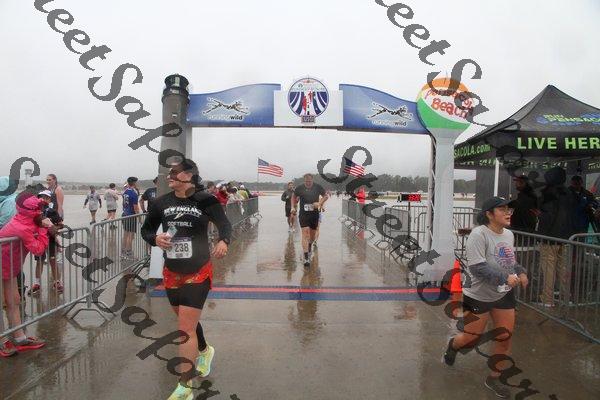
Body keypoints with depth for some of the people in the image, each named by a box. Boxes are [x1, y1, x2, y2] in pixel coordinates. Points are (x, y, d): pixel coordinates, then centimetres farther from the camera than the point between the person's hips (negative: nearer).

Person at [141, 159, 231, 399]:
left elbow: (224, 224, -2)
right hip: (172, 274, 5)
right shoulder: (161, 202, -3)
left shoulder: (205, 200, -13)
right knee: (187, 321, 23)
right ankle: (204, 351, 52)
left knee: (185, 328, -6)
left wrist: (223, 241, -23)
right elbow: (146, 229, 9)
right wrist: (155, 239, -13)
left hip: (198, 274, -5)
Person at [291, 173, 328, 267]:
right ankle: (306, 258, -16)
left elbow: (325, 196, 7)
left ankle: (310, 246, 50)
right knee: (305, 233, -15)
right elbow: (294, 197, 12)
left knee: (312, 234, 16)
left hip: (314, 214, 2)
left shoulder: (318, 187, -5)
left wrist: (319, 203, -10)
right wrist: (293, 207, 2)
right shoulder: (299, 188, -7)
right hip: (303, 214, -2)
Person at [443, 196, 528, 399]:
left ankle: (494, 378, 29)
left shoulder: (509, 234, 4)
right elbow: (477, 267, -26)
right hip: (478, 297, -7)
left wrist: (520, 272, 0)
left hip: (504, 296, 7)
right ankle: (453, 344, 41)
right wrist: (505, 278, -28)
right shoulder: (479, 234, -22)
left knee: (505, 338, 8)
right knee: (470, 339, 4)